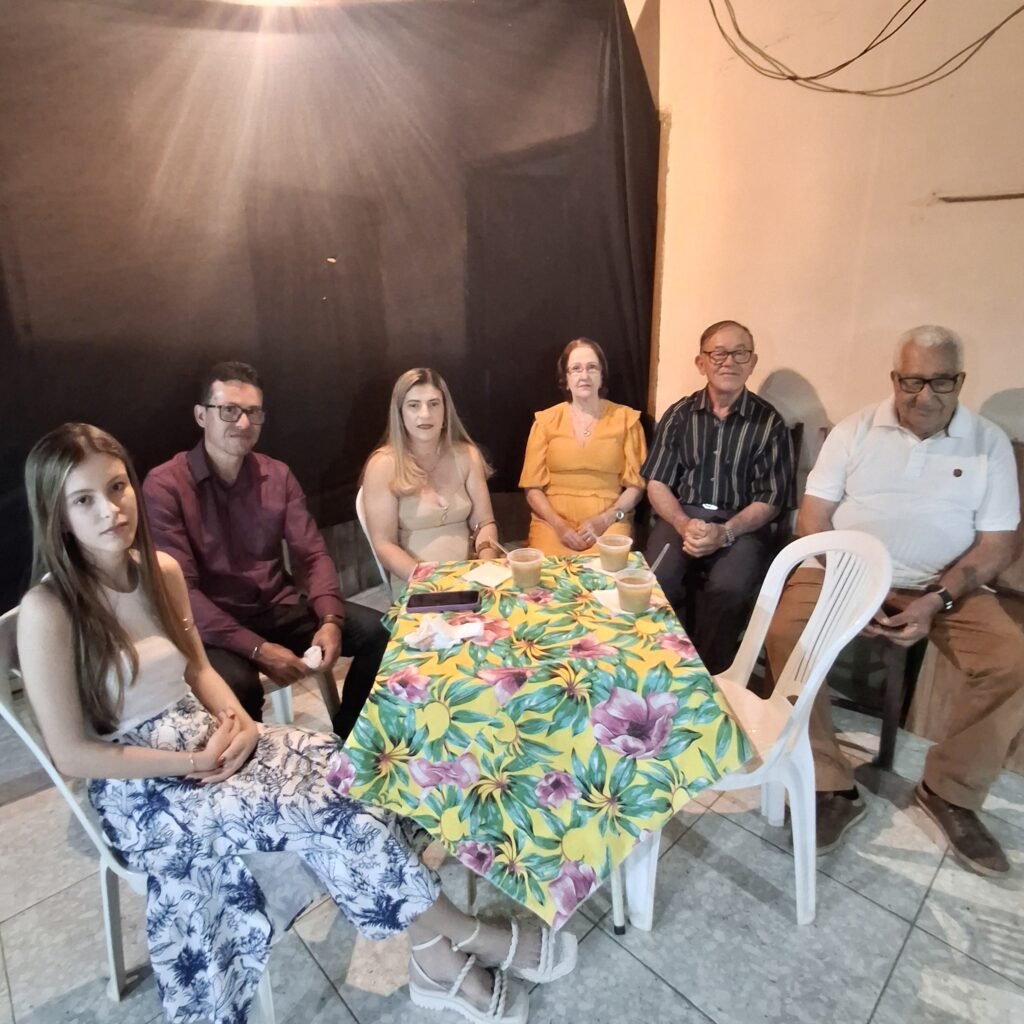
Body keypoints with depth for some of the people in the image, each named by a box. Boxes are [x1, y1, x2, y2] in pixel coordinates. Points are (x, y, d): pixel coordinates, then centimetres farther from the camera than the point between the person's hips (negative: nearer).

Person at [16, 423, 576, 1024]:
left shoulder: (161, 570, 1)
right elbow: (73, 754, -16)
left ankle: (438, 957, -7)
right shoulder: (48, 611, -18)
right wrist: (195, 763, -17)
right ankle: (459, 935, -4)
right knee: (321, 807, -22)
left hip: (209, 739, 6)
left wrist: (240, 722, -9)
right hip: (141, 790, -5)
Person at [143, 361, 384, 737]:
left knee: (378, 631, -11)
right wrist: (257, 648, -24)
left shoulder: (278, 475, 5)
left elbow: (313, 554, 2)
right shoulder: (164, 485, -11)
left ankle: (345, 742, 9)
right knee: (237, 683, -36)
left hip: (279, 608, 5)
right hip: (211, 624, -4)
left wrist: (331, 619, -16)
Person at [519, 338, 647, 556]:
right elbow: (533, 487, 5)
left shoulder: (625, 418, 6)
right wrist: (558, 524, -11)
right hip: (553, 521, 1)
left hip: (608, 521, 0)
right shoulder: (546, 420, 7)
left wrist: (605, 519, -12)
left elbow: (636, 485, 4)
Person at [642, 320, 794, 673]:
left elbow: (770, 500, -1)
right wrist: (684, 524, -17)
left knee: (728, 588, -30)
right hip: (681, 517, 1)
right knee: (657, 580, -27)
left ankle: (709, 675, -5)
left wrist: (724, 533, -19)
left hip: (742, 526, -1)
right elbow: (656, 483, 4)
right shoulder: (679, 415, 7)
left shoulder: (769, 422, 1)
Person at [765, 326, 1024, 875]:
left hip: (944, 585, 2)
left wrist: (937, 601, -18)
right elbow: (813, 519, -4)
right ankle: (832, 786, -12)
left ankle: (950, 792, 3)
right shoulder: (855, 430, 0)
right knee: (784, 634, -26)